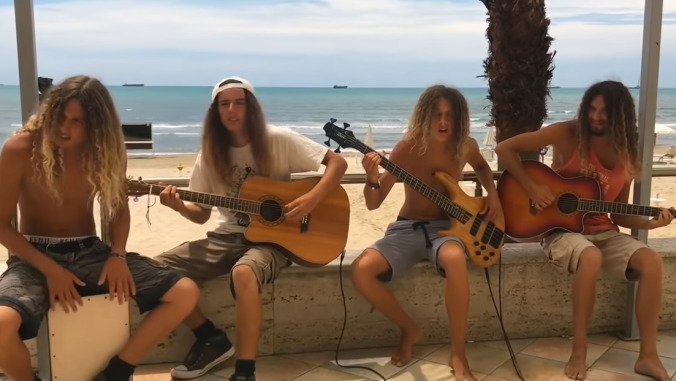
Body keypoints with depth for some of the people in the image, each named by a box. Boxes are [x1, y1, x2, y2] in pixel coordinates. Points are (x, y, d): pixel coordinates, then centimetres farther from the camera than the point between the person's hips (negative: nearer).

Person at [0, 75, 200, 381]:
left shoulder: (107, 151, -4)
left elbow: (119, 209, 10)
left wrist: (117, 255, -8)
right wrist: (50, 270, -18)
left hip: (90, 253, 4)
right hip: (35, 257, -3)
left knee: (185, 293, -12)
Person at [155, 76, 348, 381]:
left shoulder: (278, 140, -7)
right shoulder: (211, 154, 4)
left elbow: (338, 162, -7)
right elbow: (202, 214, 11)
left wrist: (312, 199, -22)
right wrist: (180, 207, -11)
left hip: (273, 237, -5)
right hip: (229, 236, 5)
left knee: (243, 273, -40)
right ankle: (213, 339, 4)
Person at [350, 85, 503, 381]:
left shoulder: (465, 146, -4)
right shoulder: (407, 148, -11)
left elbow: (482, 167, 23)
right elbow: (373, 203, -9)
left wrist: (493, 194, 4)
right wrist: (372, 178, -30)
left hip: (446, 226, 0)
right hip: (407, 228, 0)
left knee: (455, 259, -39)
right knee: (361, 270, -27)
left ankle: (458, 355, -22)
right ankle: (409, 330, 0)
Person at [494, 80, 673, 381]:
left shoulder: (626, 155, 3)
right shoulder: (568, 134, -10)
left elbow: (619, 214, 9)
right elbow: (505, 149, -11)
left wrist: (649, 223, -10)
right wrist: (531, 188, -18)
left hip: (603, 232, 5)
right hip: (561, 228, -5)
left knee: (652, 262, -20)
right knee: (591, 258, -37)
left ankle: (648, 356, -10)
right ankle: (579, 352, -22)